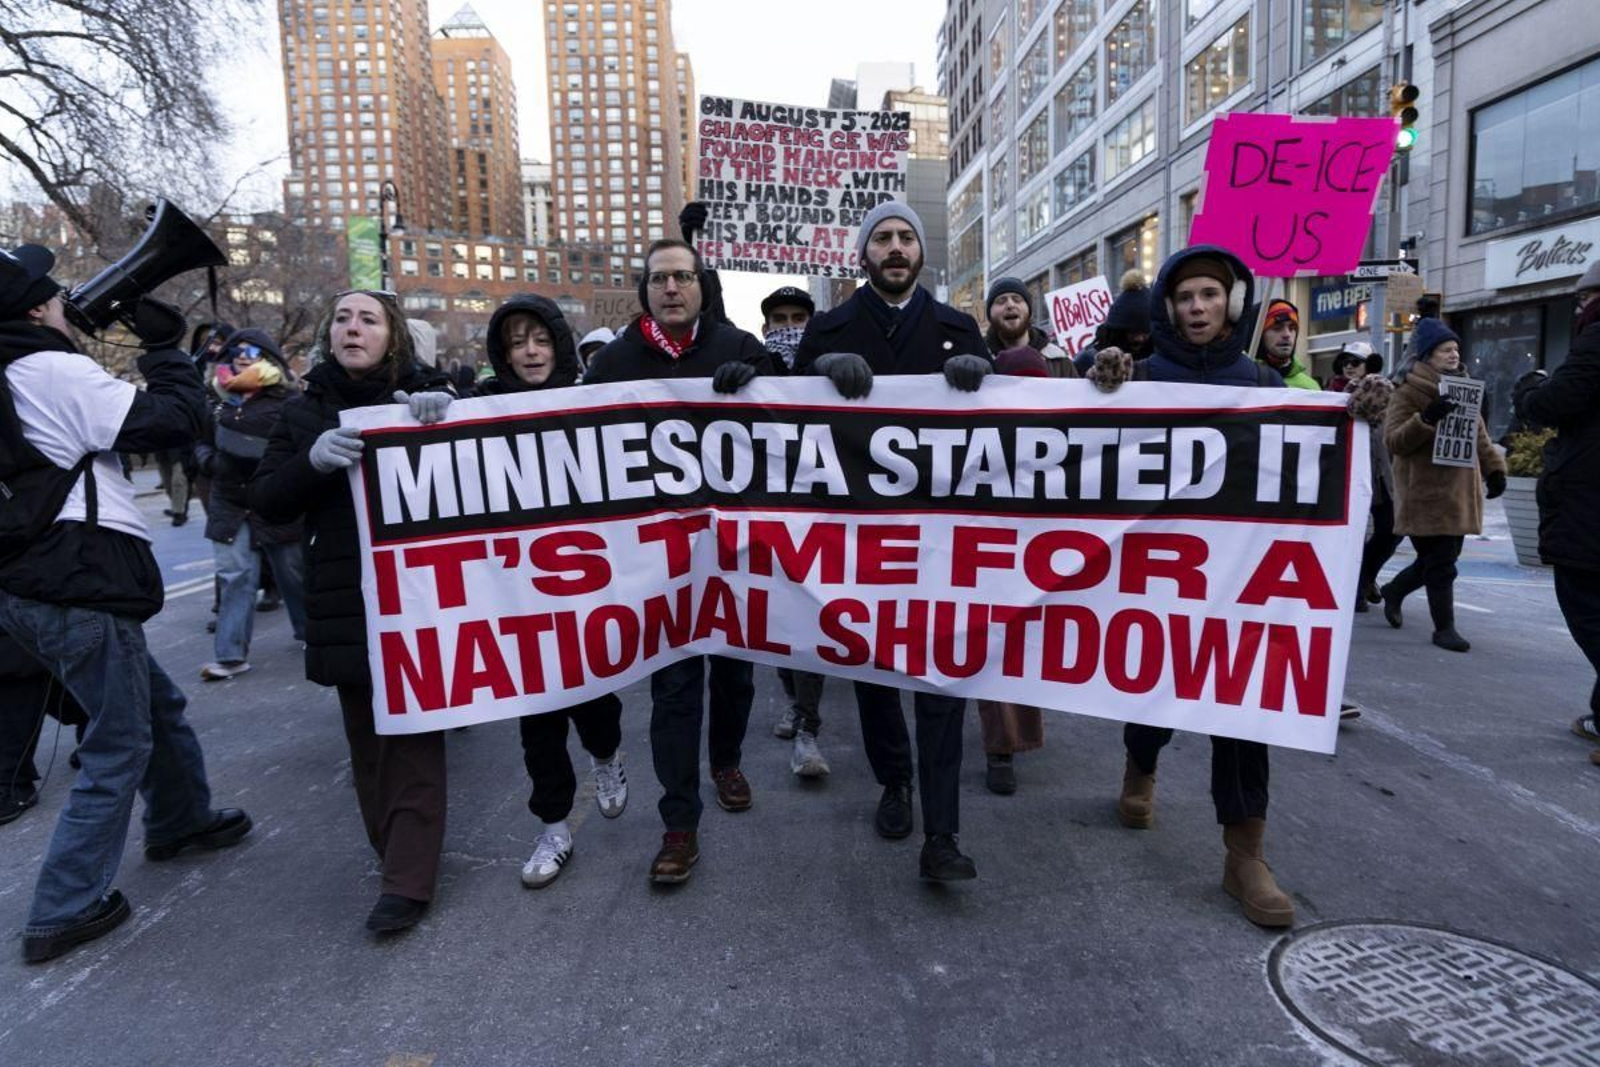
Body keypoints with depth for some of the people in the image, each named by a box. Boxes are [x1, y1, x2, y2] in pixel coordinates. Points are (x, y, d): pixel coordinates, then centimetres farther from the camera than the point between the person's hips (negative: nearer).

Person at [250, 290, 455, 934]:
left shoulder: (425, 396, 1)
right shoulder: (305, 413, 8)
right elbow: (268, 505, 2)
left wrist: (443, 421, -23)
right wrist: (312, 460, -18)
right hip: (343, 599, 3)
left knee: (412, 732, -1)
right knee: (365, 730, 11)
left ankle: (408, 878, 6)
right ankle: (391, 847, 28)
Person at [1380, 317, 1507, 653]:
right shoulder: (1408, 393, -6)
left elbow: (1478, 434, 22)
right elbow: (1393, 441, -14)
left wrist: (1494, 468, 10)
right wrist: (1426, 418, -27)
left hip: (1459, 492, 7)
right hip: (1427, 494, -7)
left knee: (1439, 560, 13)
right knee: (1440, 563, -5)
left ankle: (1393, 591, 35)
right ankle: (1444, 627, 6)